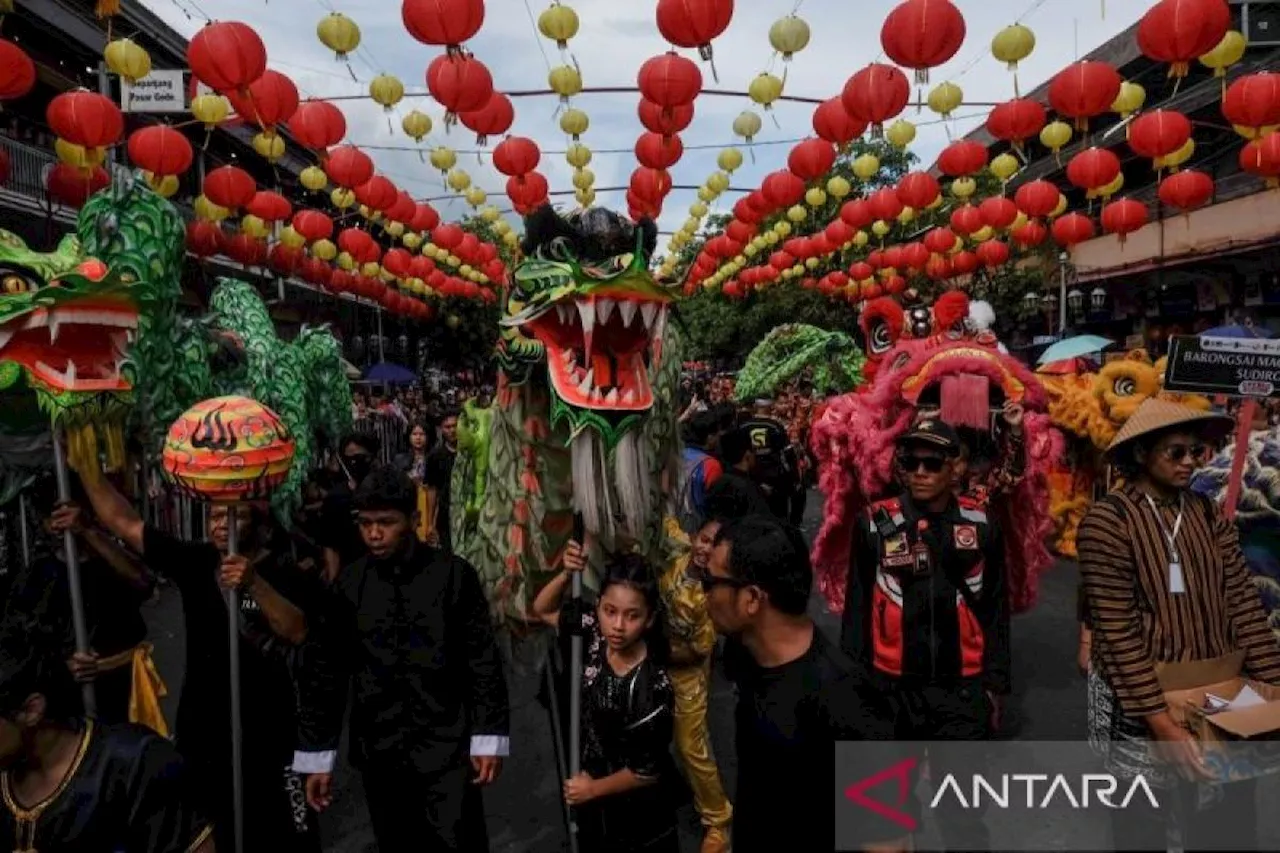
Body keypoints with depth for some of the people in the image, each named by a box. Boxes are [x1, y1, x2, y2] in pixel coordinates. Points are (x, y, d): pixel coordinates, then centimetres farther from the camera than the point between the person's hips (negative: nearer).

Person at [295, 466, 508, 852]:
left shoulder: (454, 575, -7)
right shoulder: (348, 585, 0)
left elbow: (484, 661, -4)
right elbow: (325, 670, 5)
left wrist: (488, 739, -6)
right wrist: (317, 756, 6)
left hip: (447, 749, -2)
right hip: (378, 751, 3)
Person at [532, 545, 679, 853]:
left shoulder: (652, 688, -35)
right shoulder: (594, 631, -20)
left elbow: (647, 772, -23)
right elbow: (543, 609, -4)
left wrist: (593, 789, -9)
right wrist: (567, 574, -23)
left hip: (636, 807, -5)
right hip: (590, 777, 6)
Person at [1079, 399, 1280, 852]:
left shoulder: (1209, 514, 3)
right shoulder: (1107, 520, -14)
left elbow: (1242, 604, 2)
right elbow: (1116, 631, -17)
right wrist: (1160, 720, -21)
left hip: (1219, 694, 5)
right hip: (1140, 698, -5)